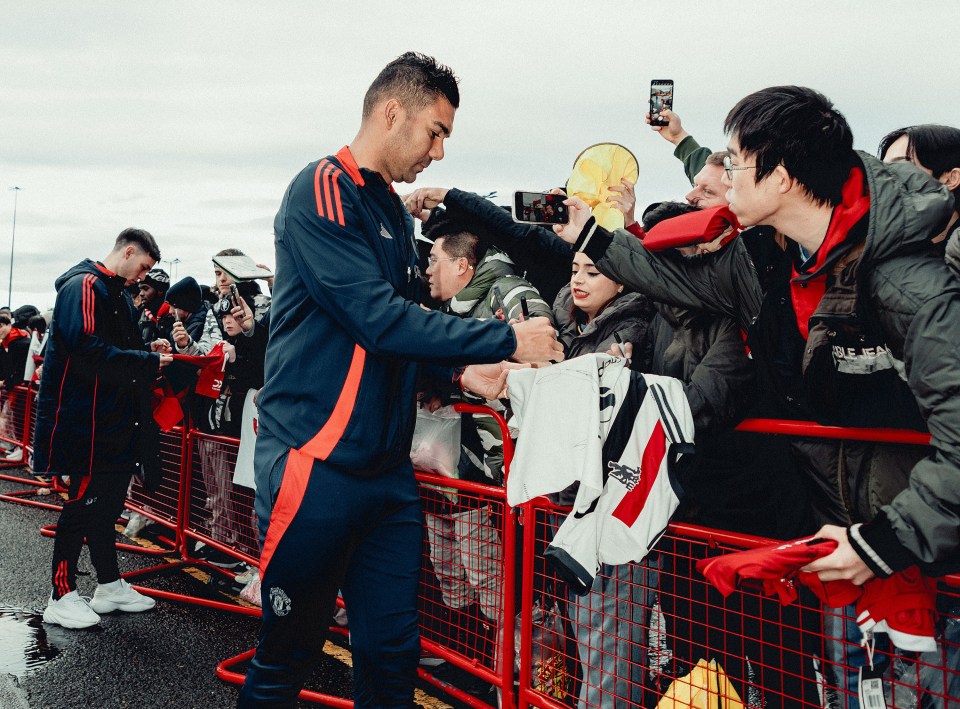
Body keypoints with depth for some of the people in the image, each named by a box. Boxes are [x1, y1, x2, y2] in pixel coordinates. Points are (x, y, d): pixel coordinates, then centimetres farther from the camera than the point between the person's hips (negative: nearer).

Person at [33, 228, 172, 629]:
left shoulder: (117, 293, 18)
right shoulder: (84, 287, -13)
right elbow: (88, 351, -25)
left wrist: (150, 361, 3)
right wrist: (147, 363, -19)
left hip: (114, 420, 10)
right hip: (86, 422, -10)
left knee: (106, 502, 15)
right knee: (83, 503, -2)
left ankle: (109, 587, 25)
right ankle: (61, 598, 11)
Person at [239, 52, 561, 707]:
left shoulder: (394, 211, 16)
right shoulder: (323, 190, -11)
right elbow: (377, 318, -20)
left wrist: (460, 369, 4)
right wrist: (506, 339, -15)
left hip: (388, 468, 8)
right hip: (318, 463, -8)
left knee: (392, 653, 11)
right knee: (286, 656, 6)